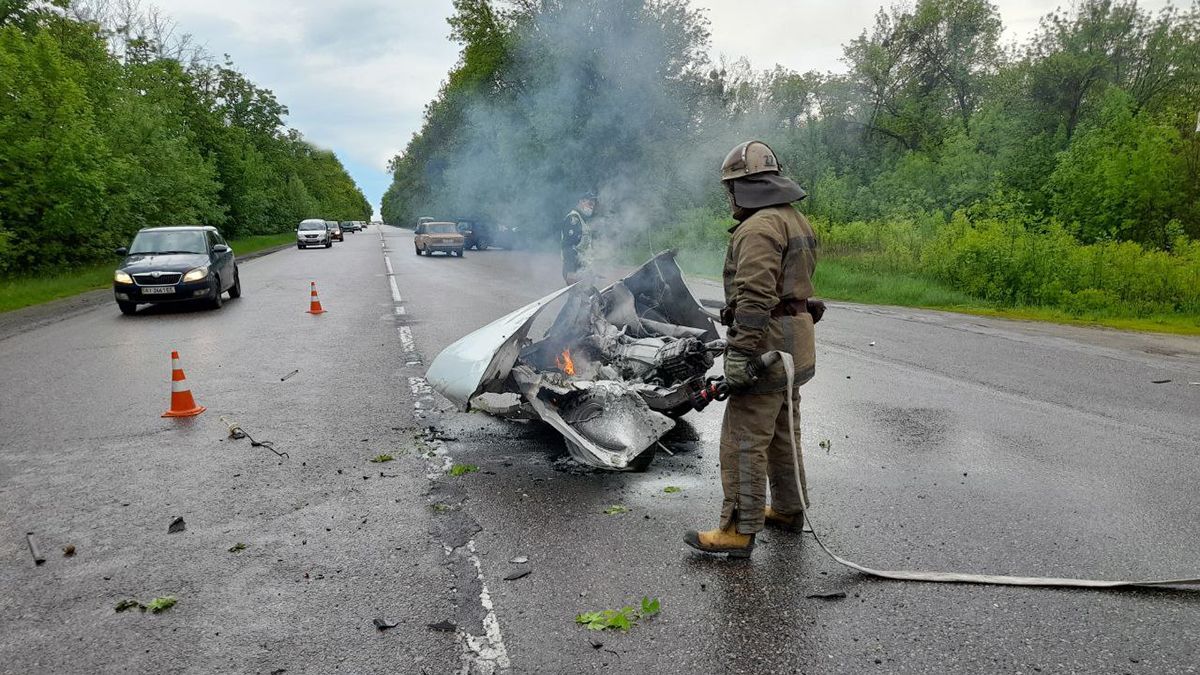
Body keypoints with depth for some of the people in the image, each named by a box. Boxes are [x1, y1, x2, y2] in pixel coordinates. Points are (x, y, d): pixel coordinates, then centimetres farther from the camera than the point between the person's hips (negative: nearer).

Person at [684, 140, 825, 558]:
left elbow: (754, 298, -25)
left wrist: (739, 355, -26)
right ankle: (788, 509, 31)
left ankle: (740, 530, -2)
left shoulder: (759, 227, -17)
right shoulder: (795, 220, 16)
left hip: (767, 347, -10)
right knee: (781, 432, 19)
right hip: (792, 349, 10)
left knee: (744, 439, -6)